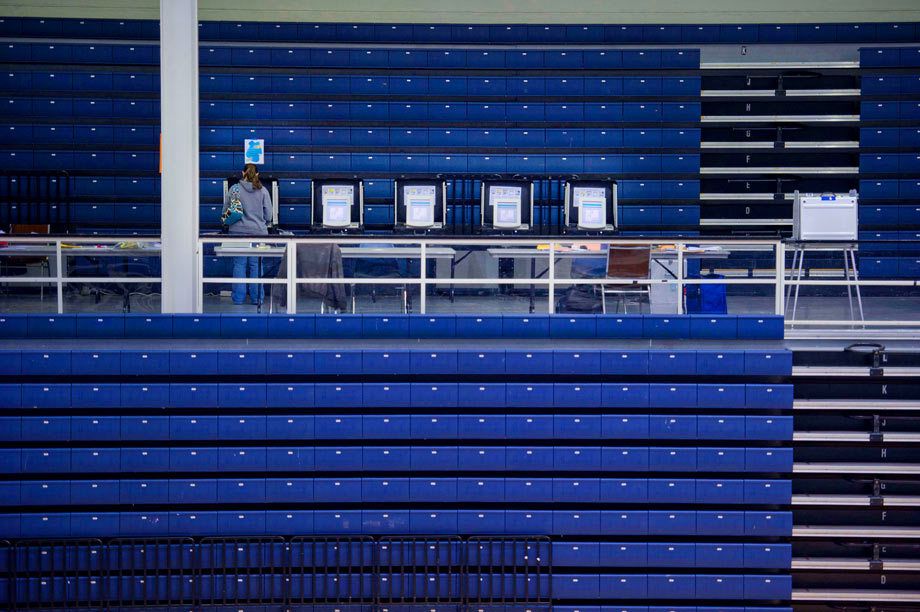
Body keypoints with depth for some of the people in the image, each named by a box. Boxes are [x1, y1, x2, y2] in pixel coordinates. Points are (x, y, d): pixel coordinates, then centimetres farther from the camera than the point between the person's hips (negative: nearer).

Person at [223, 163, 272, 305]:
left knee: (239, 264, 5)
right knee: (256, 265, 6)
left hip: (238, 231, 0)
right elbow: (268, 216, 3)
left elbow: (226, 211, 4)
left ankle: (238, 298, 7)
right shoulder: (263, 191, -1)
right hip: (258, 232, 0)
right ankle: (257, 297, 9)